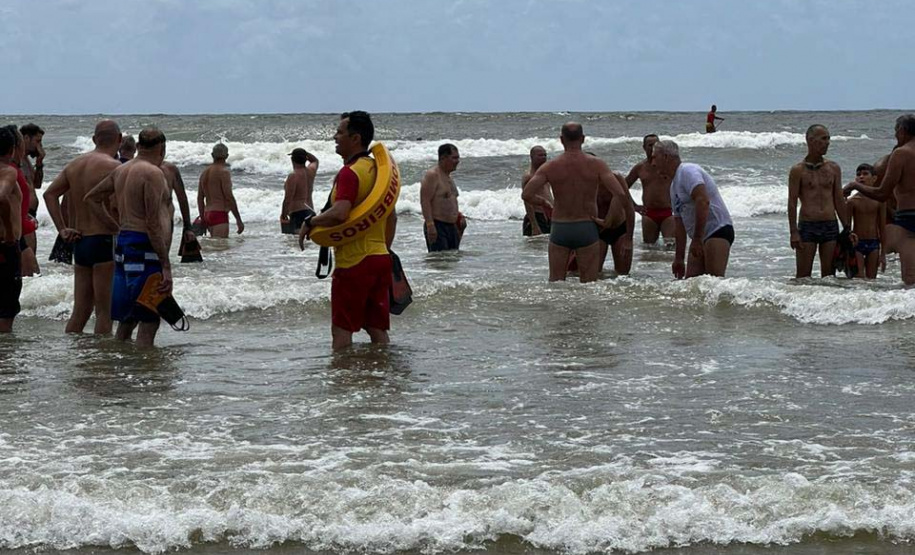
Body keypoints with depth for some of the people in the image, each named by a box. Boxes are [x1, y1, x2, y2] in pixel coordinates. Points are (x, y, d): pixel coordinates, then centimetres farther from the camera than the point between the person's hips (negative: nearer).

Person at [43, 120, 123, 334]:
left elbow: (50, 194, 10)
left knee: (79, 312, 12)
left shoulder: (75, 164, 11)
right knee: (104, 312, -2)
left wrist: (62, 229, 7)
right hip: (104, 242, -7)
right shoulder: (114, 167, -12)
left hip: (79, 242, 7)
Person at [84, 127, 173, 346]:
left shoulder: (121, 171, 15)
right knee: (149, 322, -9)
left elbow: (91, 198, 26)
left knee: (127, 319, 15)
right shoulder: (153, 173, -12)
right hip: (144, 249, -9)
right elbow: (153, 224, -18)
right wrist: (166, 267, -17)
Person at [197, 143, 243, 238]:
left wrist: (203, 219, 26)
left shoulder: (205, 172, 14)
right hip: (220, 214, -8)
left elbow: (200, 198, 18)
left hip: (208, 214, 8)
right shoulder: (223, 172, -10)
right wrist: (239, 220, -12)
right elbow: (229, 197, -15)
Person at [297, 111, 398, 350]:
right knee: (377, 329, 9)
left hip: (354, 261, -8)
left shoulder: (349, 173, -15)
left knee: (342, 330, -1)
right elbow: (391, 216, 20)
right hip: (380, 258, 8)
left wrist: (309, 223, -14)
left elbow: (340, 213, -29)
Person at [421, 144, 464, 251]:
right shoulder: (432, 176, -11)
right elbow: (425, 201, -19)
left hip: (451, 226, 10)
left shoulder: (448, 177, 18)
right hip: (437, 227, -10)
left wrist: (459, 217, 16)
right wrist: (430, 225, -26)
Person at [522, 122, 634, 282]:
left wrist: (544, 204, 8)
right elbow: (621, 195, -14)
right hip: (587, 229, -1)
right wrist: (608, 221, -3)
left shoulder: (550, 167, -3)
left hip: (559, 229, 1)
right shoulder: (596, 165, -4)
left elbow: (526, 195, -11)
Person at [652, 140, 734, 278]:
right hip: (701, 238, 11)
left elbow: (703, 201, -25)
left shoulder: (687, 171, -10)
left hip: (718, 230, -11)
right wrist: (679, 258, 26)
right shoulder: (674, 186, 21)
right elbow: (680, 224, 26)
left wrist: (697, 239, -27)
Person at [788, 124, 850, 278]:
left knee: (829, 274, 5)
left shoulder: (833, 168, 9)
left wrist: (847, 229, 9)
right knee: (803, 276, -2)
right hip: (807, 226, -3)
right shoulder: (798, 170, -1)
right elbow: (792, 203, -3)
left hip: (830, 226, 3)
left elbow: (839, 200, 12)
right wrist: (794, 232, -10)